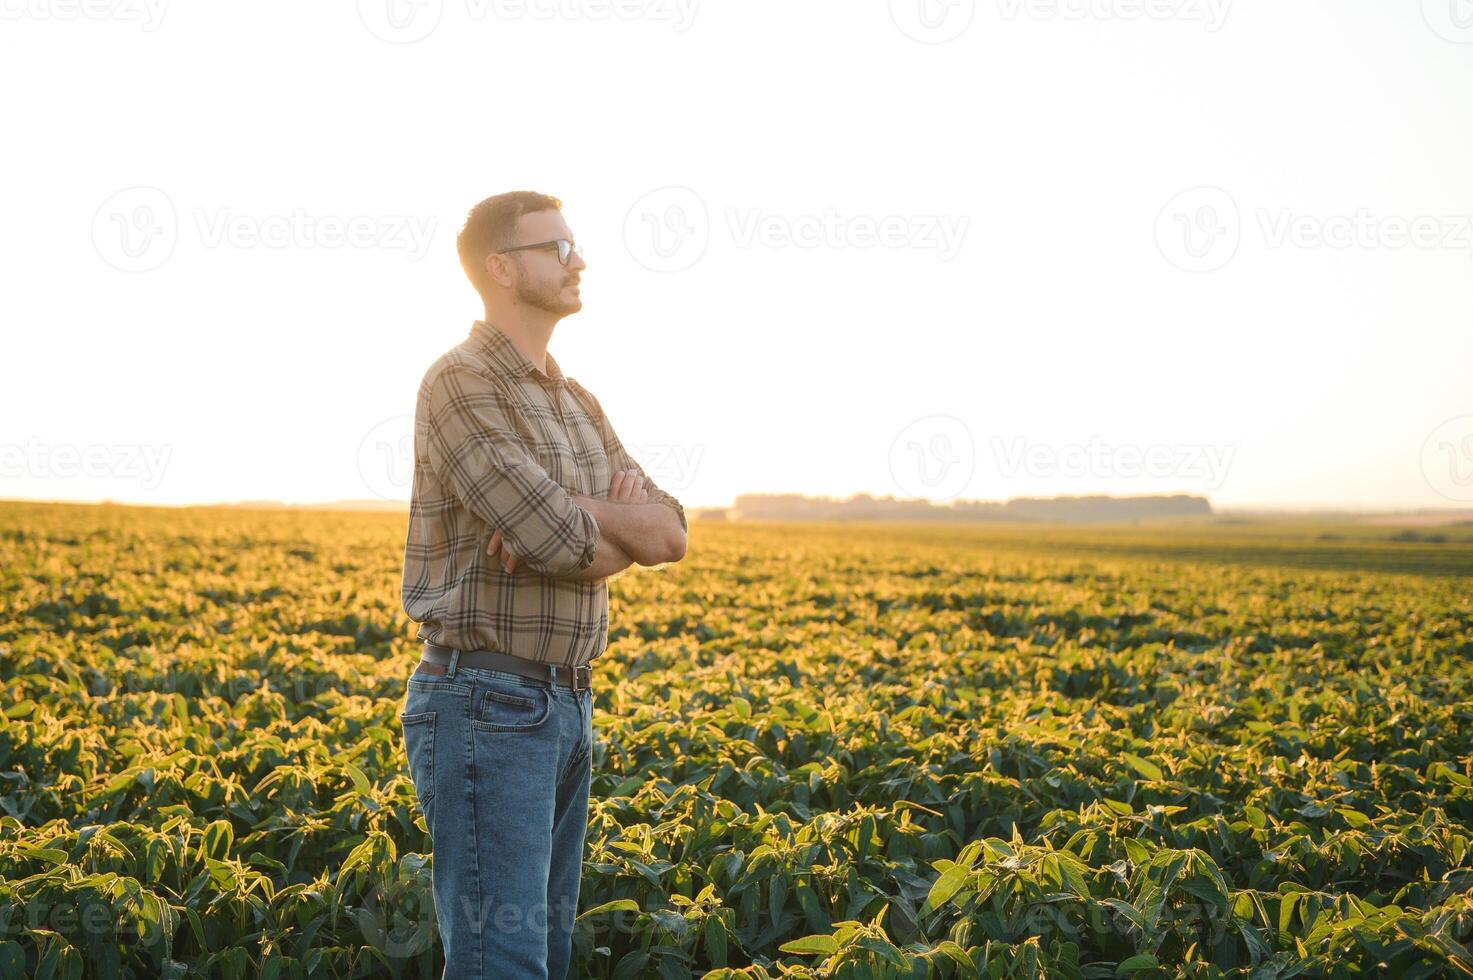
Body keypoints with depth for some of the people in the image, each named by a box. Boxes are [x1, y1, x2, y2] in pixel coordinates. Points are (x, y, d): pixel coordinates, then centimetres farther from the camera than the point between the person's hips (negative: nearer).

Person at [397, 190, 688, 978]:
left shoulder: (576, 403, 16)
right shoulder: (460, 383, -13)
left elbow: (669, 535, 6)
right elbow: (567, 546, -23)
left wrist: (578, 517, -13)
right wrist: (605, 520, 0)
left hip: (566, 706, 9)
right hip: (484, 706, -9)